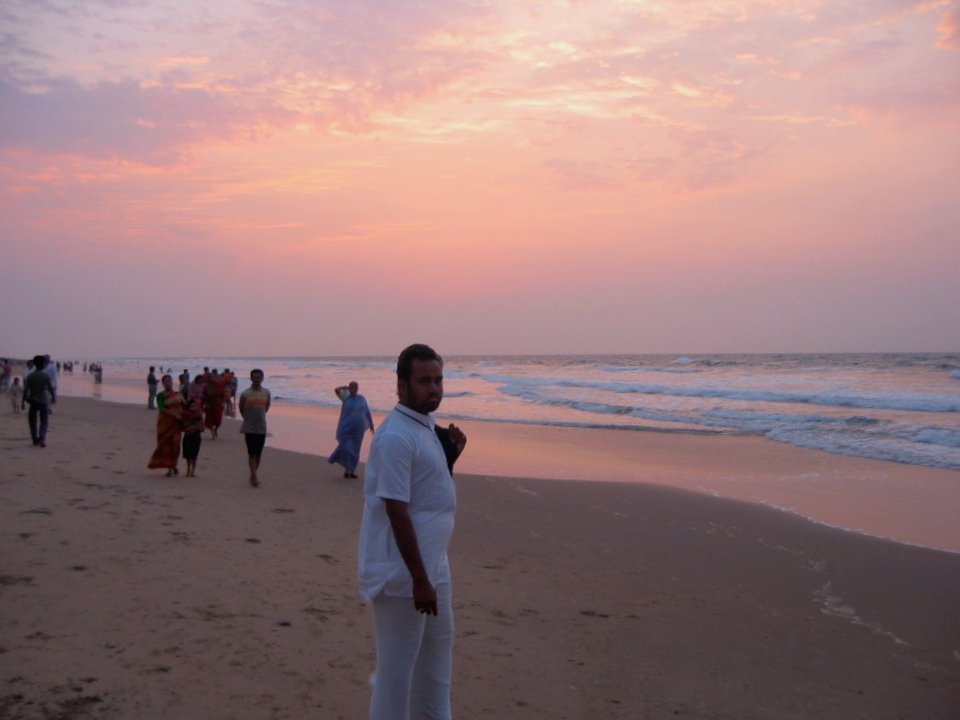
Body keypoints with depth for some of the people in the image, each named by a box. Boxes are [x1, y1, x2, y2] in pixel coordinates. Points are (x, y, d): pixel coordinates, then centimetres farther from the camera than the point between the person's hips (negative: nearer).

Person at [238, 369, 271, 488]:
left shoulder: (266, 392, 4)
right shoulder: (245, 394, -7)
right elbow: (240, 407, 7)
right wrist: (247, 418, 11)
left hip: (262, 427, 4)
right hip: (249, 428, -4)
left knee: (258, 453, 8)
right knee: (252, 453, -10)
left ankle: (253, 475, 20)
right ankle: (254, 476, -14)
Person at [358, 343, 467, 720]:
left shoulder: (427, 426, 10)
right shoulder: (396, 436, -20)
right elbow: (396, 509, -24)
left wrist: (452, 450, 4)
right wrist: (419, 579, -23)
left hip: (432, 563, 10)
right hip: (403, 571, -10)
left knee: (437, 643, 24)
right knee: (397, 663, 1)